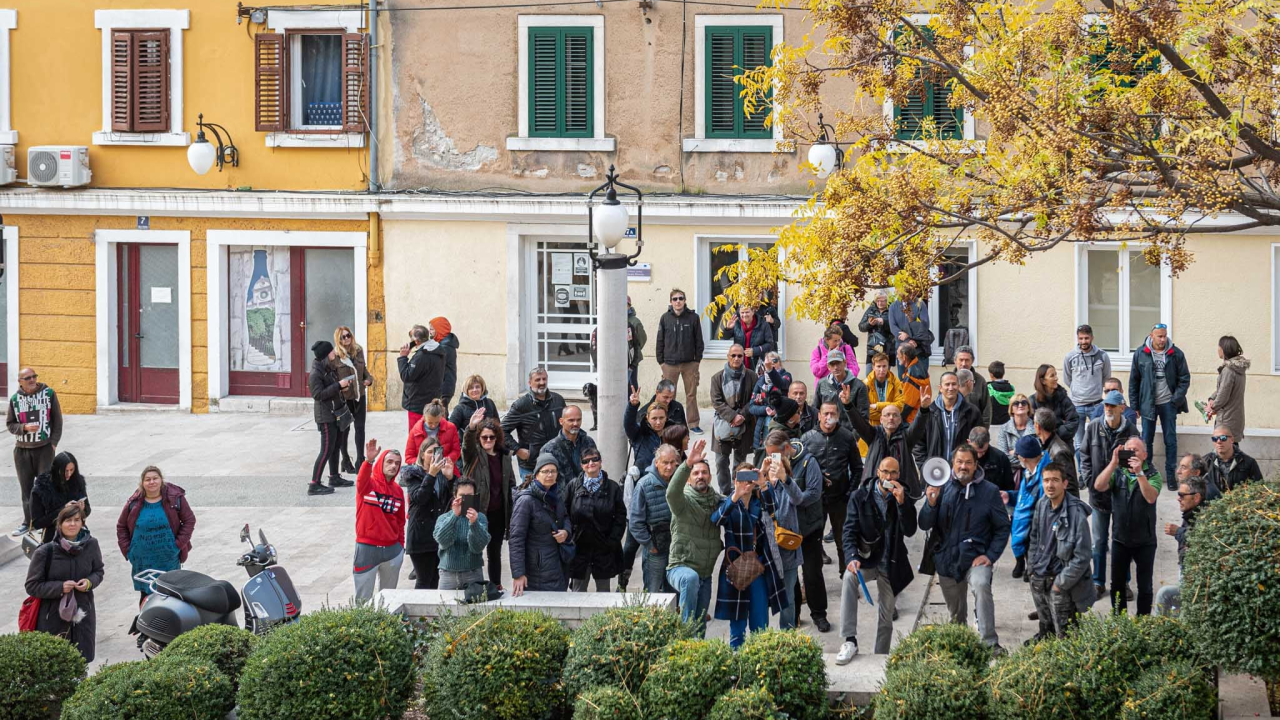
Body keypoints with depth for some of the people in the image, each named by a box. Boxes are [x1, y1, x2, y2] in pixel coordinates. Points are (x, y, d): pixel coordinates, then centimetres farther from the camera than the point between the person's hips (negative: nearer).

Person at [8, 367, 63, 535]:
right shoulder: (15, 399, 3)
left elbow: (57, 420, 2)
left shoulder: (48, 393, 0)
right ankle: (28, 522, 15)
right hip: (22, 449, 2)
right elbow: (10, 424, 7)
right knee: (26, 487, 7)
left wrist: (54, 442, -4)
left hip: (45, 447, -2)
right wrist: (24, 427, -12)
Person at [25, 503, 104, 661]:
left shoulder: (91, 545, -3)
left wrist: (90, 582, -9)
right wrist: (60, 587, -19)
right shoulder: (45, 552, -12)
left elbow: (98, 571, 14)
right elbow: (32, 586, -7)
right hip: (53, 618, -3)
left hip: (83, 615, 3)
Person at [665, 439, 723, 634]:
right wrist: (688, 463, -43)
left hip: (706, 574, 6)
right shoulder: (685, 500, -9)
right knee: (691, 578, -40)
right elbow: (672, 492, -31)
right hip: (680, 567, -6)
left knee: (701, 625, 9)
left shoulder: (718, 501, 7)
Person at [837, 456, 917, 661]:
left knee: (886, 617, 9)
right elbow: (850, 531, -9)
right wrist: (852, 557, -25)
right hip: (866, 558, -2)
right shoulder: (860, 497, -4)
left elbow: (910, 531, -13)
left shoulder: (904, 499, -1)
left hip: (891, 564, 2)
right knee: (849, 577, -34)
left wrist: (901, 503, -25)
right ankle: (849, 641, -35)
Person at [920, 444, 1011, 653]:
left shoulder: (989, 491, -4)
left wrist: (990, 556, -10)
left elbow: (1002, 527, 1)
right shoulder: (942, 489, 1)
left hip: (975, 557, -3)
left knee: (981, 586, -32)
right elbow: (924, 525, 0)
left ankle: (990, 642, -32)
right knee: (955, 611, 15)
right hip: (946, 559, 3)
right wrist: (931, 504, -20)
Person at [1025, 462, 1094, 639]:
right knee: (1045, 626, 24)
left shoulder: (1076, 514, -21)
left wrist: (1061, 583, -16)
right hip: (1038, 579, 6)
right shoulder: (1041, 505, 1)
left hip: (1061, 584, -6)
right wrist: (1032, 568, 10)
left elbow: (1082, 556, -19)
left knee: (1064, 634, -1)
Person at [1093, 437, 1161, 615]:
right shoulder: (1117, 472, 0)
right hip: (1120, 538, 2)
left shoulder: (1152, 474, -8)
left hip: (1144, 540, -2)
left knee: (1144, 586, 7)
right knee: (1117, 584, 10)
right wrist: (1113, 463, -25)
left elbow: (1151, 497, -25)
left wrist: (1139, 473, -34)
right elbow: (1099, 486, -17)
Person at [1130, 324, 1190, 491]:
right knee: (1146, 440, 6)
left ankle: (1171, 475, 12)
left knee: (1170, 440, 4)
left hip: (1168, 403, 0)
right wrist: (1134, 405, 1)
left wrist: (1177, 399, -10)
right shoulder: (1140, 354, -2)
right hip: (1148, 403, 0)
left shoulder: (1176, 354, -3)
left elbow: (1184, 378, 1)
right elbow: (1134, 381, 3)